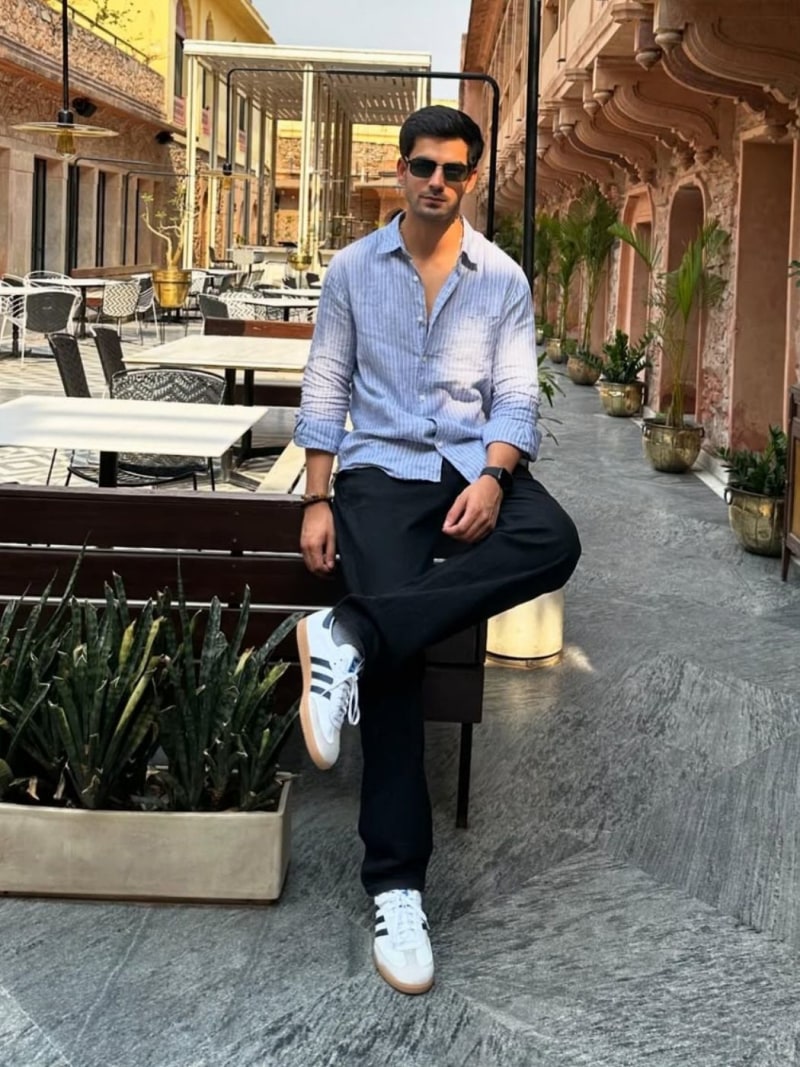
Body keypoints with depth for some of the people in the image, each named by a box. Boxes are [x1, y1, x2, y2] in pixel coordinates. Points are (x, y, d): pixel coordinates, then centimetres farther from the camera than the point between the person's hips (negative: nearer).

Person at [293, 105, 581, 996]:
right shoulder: (352, 270, 8)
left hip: (475, 463, 2)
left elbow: (515, 396, 3)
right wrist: (317, 502, -2)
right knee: (397, 652, -22)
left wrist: (492, 477, -17)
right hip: (382, 467, -1)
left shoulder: (503, 280, 8)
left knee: (553, 543, -34)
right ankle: (396, 884, -18)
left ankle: (351, 635, -33)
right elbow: (324, 391, 8)